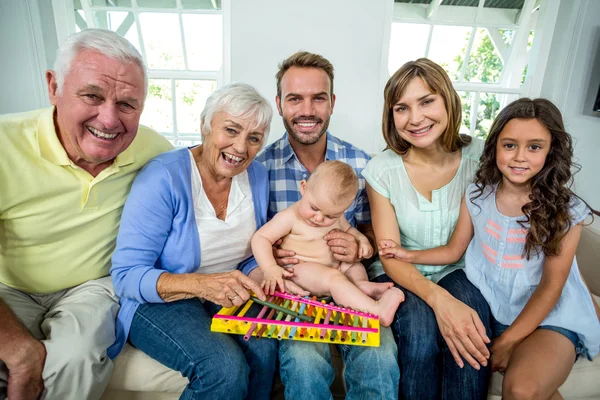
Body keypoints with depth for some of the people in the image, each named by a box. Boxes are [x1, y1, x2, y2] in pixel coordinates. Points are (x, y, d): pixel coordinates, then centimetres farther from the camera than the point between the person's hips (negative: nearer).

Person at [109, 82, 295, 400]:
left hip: (226, 299, 5)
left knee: (265, 347, -24)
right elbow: (127, 275, -20)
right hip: (159, 300, -4)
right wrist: (200, 284, -36)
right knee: (225, 367, -28)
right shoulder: (163, 177, -20)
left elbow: (252, 254, 6)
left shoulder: (256, 175, -3)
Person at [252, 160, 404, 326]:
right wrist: (270, 268, -29)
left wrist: (361, 240, 2)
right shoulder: (289, 217, -15)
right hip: (301, 270, -8)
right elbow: (260, 238, -16)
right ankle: (376, 310, -39)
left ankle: (361, 284, -20)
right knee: (333, 278, -30)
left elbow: (348, 229, 24)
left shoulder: (336, 217, 5)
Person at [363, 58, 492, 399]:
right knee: (420, 329, -30)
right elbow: (390, 256, -12)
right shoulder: (382, 169, -11)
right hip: (402, 276, 0)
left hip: (460, 272, 1)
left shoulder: (480, 156, -8)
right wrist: (438, 298, -28)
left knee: (468, 324, -31)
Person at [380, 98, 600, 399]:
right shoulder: (477, 195, -3)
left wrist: (507, 342, -13)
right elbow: (453, 250, 5)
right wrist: (409, 255, -12)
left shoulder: (565, 211, -11)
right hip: (490, 309, 5)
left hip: (549, 318, -4)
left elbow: (550, 287, -10)